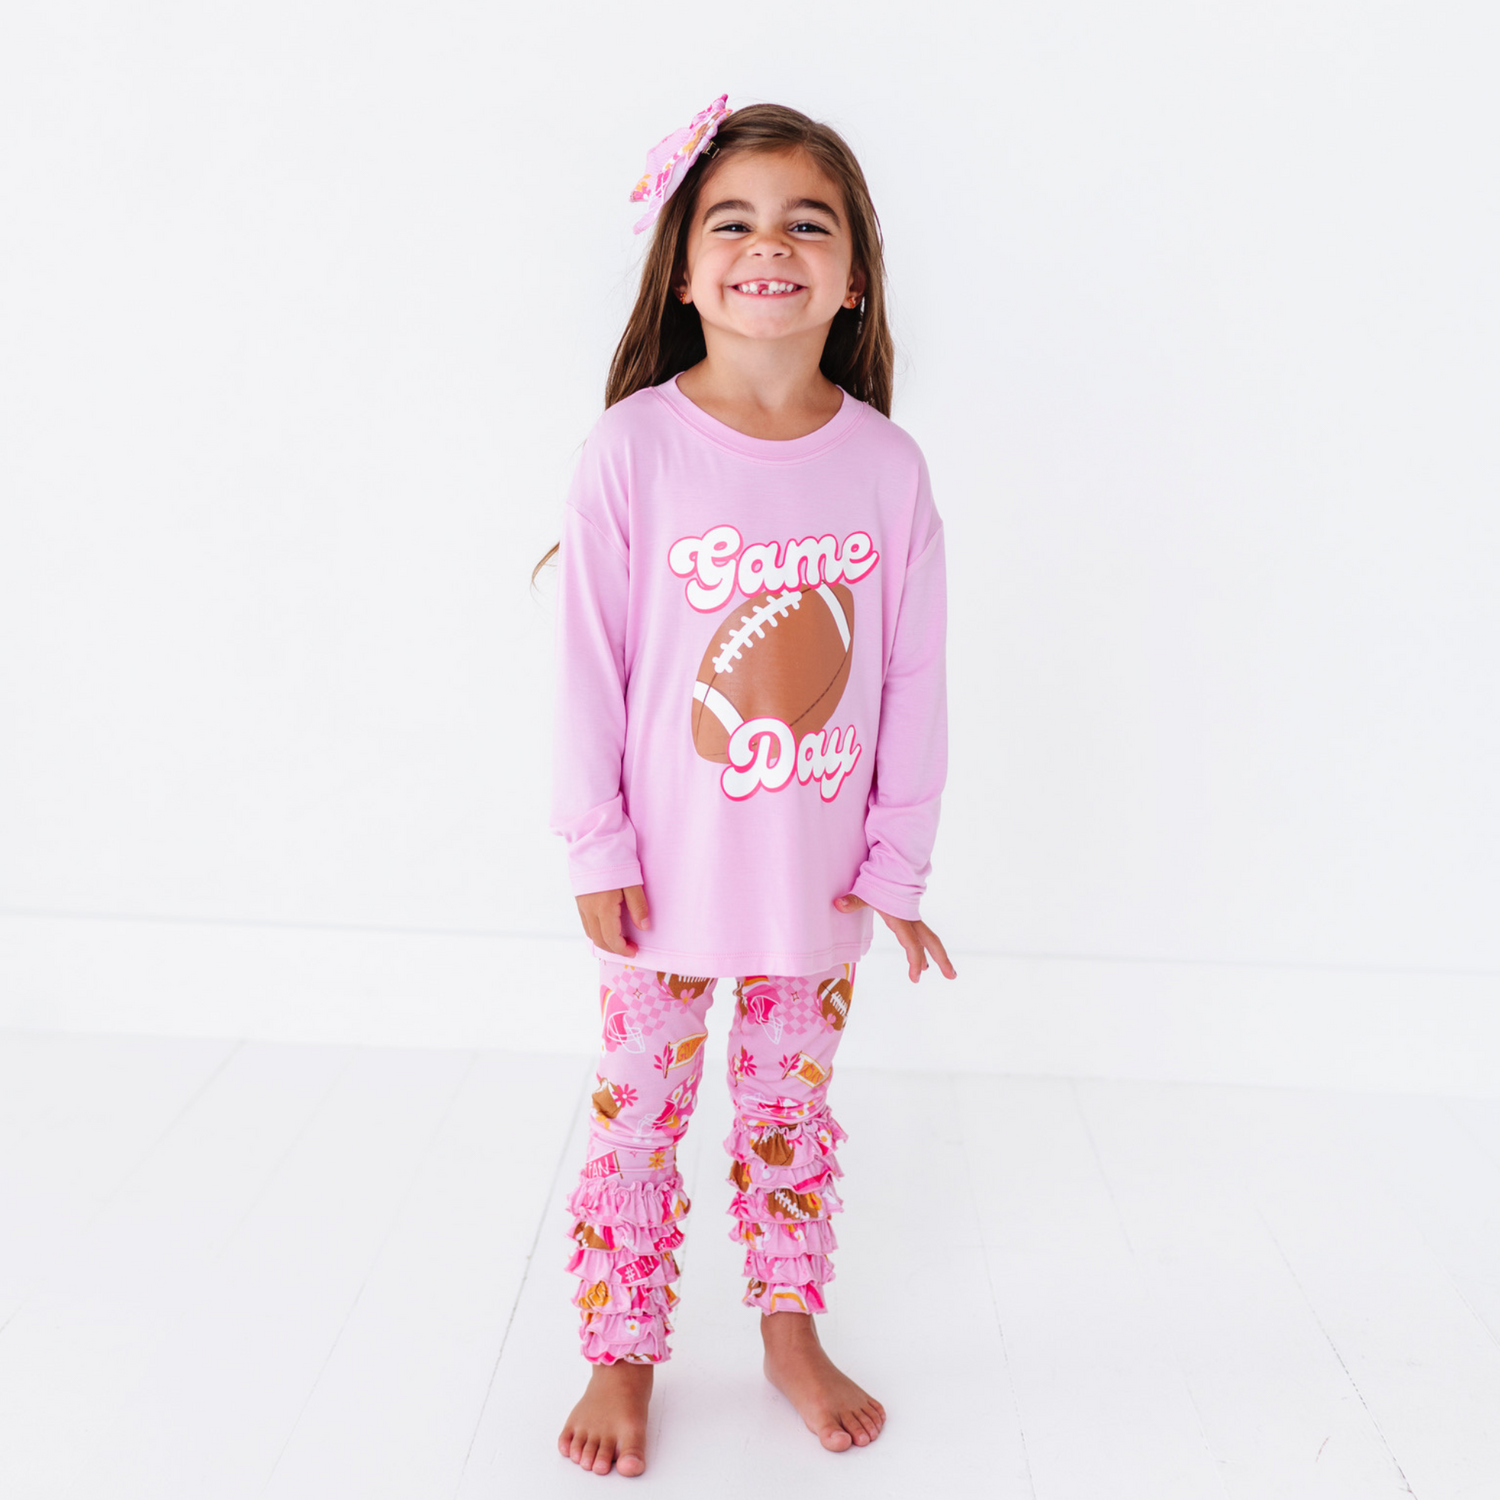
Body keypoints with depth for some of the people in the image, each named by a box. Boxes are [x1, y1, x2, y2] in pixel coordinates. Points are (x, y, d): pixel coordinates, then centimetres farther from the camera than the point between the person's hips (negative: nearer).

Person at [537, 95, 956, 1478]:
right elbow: (589, 662, -8)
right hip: (668, 870, -1)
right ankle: (622, 1354, 32)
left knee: (794, 1107, 18)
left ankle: (791, 1330, 39)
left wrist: (897, 862, 0)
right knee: (638, 1112, 11)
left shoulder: (888, 466, -7)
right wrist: (598, 847, -7)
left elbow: (915, 684, -2)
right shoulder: (634, 447, -12)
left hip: (821, 874, 2)